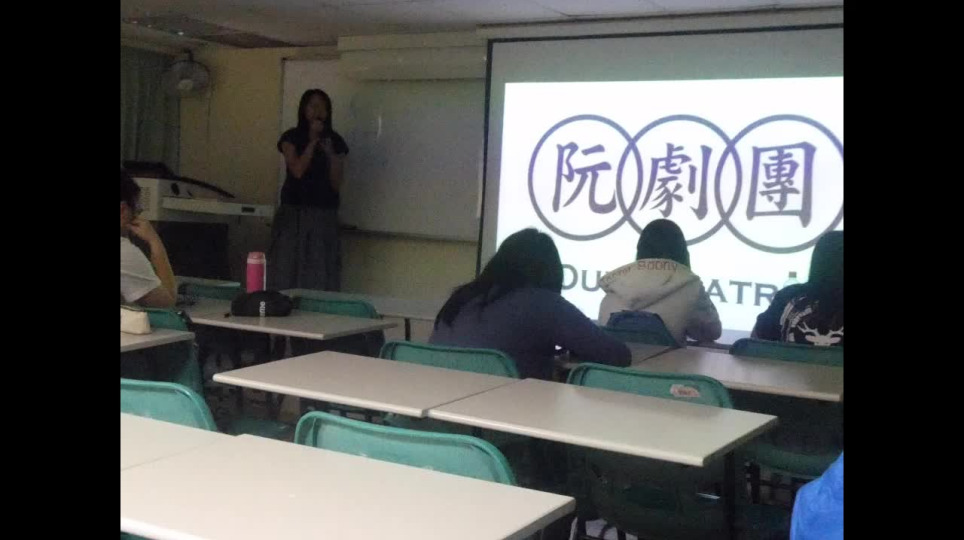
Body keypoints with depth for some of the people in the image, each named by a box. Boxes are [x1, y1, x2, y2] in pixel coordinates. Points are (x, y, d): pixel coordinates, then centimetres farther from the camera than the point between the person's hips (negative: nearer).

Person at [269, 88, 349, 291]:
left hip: (324, 215, 1)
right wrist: (313, 141, -9)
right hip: (294, 213, -1)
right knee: (288, 270, -3)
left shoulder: (335, 141, 8)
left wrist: (331, 154, -11)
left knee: (320, 273, -5)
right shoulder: (291, 137, 4)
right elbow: (297, 170, -10)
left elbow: (336, 184, 3)